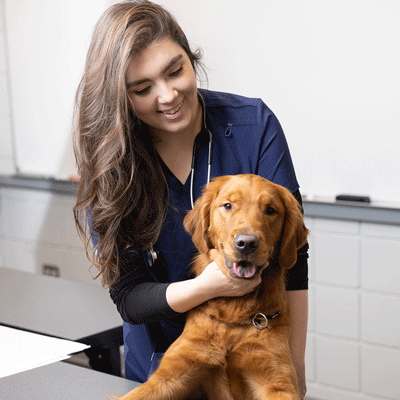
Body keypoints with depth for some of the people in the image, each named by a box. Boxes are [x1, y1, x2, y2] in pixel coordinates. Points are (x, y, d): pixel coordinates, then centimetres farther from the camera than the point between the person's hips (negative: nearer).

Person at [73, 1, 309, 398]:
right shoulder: (107, 161, -16)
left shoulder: (253, 124, -17)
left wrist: (294, 364, -22)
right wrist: (205, 286, -34)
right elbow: (128, 298, -16)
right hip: (160, 354, 1)